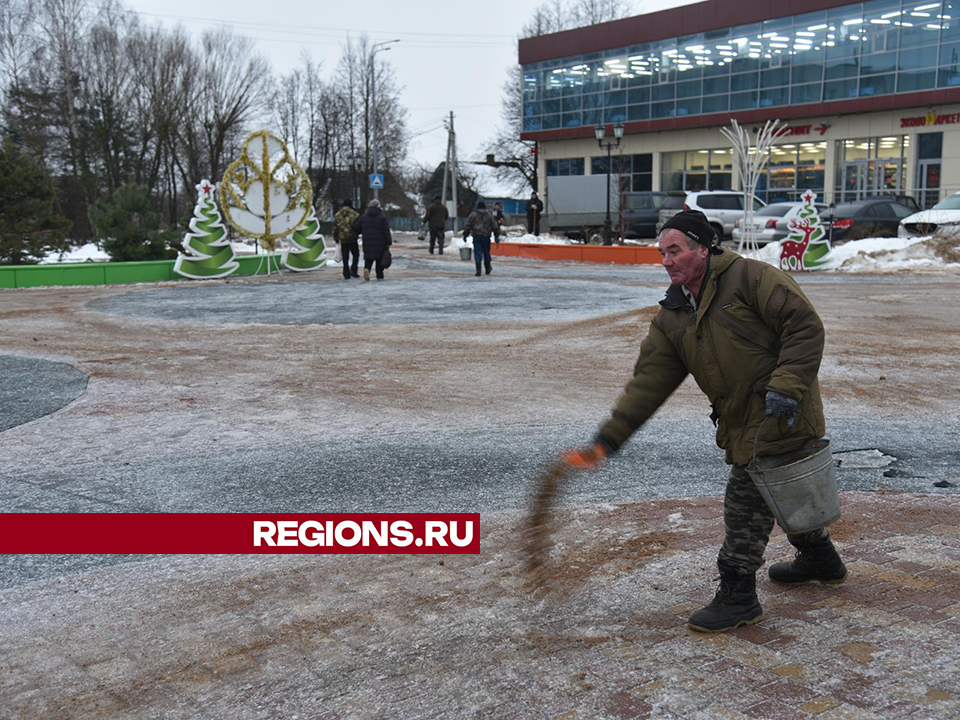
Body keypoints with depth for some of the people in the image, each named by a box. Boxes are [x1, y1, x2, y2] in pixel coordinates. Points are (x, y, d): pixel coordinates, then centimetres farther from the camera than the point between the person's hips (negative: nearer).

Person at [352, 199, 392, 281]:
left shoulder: (364, 216, 5)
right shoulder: (382, 217, -5)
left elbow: (356, 228, 9)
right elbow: (386, 231, -8)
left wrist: (361, 233, 30)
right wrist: (389, 242, -3)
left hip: (367, 243, 2)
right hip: (380, 243, -2)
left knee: (368, 258, 8)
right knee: (379, 259, 8)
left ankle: (366, 268, -20)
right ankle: (380, 276, 10)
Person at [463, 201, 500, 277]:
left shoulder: (473, 215, 1)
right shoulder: (489, 215, 7)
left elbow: (467, 226, -1)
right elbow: (495, 226, 8)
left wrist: (465, 235, 5)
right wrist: (497, 236, 14)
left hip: (476, 237, -2)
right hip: (486, 237, 2)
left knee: (478, 254, -4)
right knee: (486, 253, 16)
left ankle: (478, 271, -13)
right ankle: (488, 269, 28)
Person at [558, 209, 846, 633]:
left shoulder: (750, 277, -14)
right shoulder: (671, 318, 6)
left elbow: (805, 325, -15)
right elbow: (648, 383, 1)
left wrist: (786, 385, -25)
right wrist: (606, 440, -7)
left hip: (781, 414, -8)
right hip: (744, 423, 8)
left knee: (746, 503, -6)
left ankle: (737, 596, 6)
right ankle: (820, 560, 48)